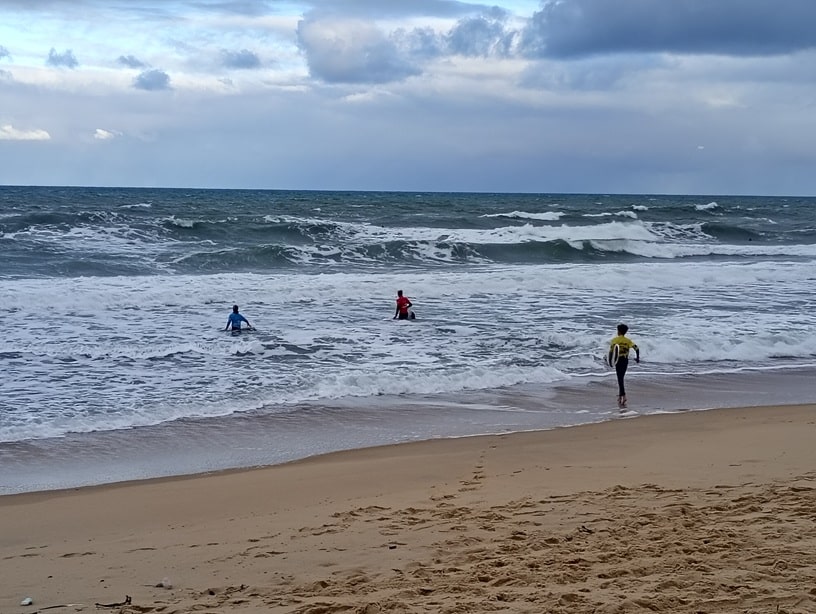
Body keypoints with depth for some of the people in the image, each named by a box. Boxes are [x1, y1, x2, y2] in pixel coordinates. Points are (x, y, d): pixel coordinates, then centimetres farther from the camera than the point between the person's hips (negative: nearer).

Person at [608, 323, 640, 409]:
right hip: (625, 360, 4)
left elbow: (611, 351, -8)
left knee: (620, 379, -4)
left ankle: (623, 396, -17)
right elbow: (636, 348, -5)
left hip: (618, 361, -4)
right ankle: (620, 396, 26)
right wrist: (637, 358, 9)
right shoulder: (628, 340, 5)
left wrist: (610, 362, 2)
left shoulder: (614, 340, -3)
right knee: (621, 378, 19)